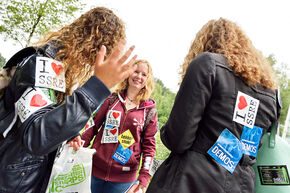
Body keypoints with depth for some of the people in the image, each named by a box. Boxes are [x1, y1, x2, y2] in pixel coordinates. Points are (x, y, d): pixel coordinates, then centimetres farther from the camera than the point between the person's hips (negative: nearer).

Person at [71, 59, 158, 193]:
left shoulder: (149, 110, -2)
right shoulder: (112, 99, 2)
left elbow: (149, 144, -1)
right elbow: (94, 125, 6)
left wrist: (144, 176, -9)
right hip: (95, 168, 2)